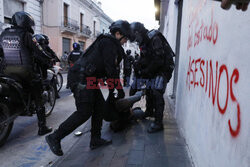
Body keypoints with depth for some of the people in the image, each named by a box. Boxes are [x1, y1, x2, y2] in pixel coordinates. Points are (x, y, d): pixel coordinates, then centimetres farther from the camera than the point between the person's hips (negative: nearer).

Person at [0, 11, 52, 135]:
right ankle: (42, 127, 7)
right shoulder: (26, 35, -9)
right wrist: (49, 61, 4)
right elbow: (38, 52, -11)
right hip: (25, 71, -6)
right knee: (38, 98, 4)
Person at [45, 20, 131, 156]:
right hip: (81, 78, -11)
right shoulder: (108, 42, -8)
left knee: (100, 105, 10)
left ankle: (95, 140, 18)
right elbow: (110, 68, -16)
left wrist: (111, 87, 26)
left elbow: (109, 67, 27)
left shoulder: (109, 43, 24)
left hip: (87, 78, 11)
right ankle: (55, 138, 2)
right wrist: (120, 88, -8)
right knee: (84, 112, -10)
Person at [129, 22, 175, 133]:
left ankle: (158, 123, -15)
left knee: (156, 93, -18)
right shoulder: (143, 42, 9)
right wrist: (137, 65, -4)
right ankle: (149, 111, 38)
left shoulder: (154, 39, -21)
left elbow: (158, 60, -27)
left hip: (164, 68, -9)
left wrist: (146, 72, -21)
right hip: (154, 69, 10)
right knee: (148, 90, 16)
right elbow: (144, 58, 13)